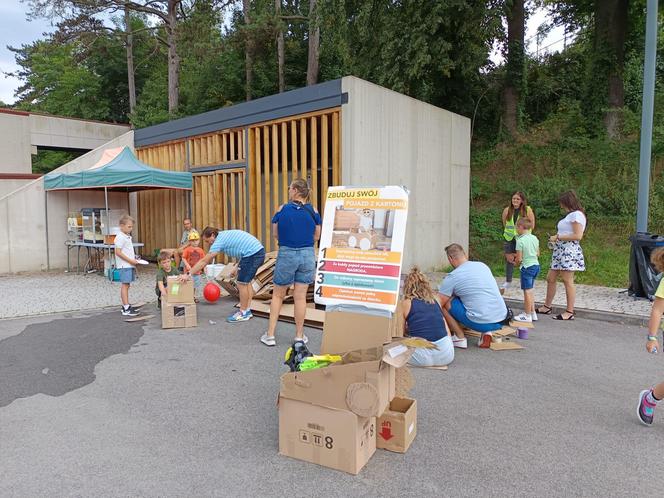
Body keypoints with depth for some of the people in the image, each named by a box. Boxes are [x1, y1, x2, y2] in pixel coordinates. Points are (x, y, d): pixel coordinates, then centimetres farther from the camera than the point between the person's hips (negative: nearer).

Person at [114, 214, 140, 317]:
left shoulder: (128, 237, 16)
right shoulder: (120, 237, -13)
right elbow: (118, 252, -18)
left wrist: (134, 258, 10)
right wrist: (130, 260, -19)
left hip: (129, 265, 9)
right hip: (124, 265, -9)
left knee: (126, 285, 13)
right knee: (125, 285, -9)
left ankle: (126, 305, 21)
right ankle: (126, 309, -10)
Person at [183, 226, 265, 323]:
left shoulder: (219, 241, -9)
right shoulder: (223, 235, 18)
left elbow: (204, 261, -9)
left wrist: (188, 274, -5)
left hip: (252, 254, -10)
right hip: (259, 251, 10)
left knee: (242, 283, 0)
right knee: (246, 281, 19)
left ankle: (243, 313, 11)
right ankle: (247, 310, 26)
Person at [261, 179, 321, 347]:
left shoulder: (281, 210, -5)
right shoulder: (313, 211, -2)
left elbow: (275, 234, 2)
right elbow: (316, 236, 5)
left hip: (286, 254, -1)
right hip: (307, 255, 1)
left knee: (278, 295, 14)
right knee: (300, 296, 9)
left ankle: (270, 335, 16)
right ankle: (299, 336, 18)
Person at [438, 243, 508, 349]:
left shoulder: (452, 277, -6)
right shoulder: (483, 265, 13)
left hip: (481, 323, -6)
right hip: (502, 320, 6)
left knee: (445, 302, 5)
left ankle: (460, 338, 7)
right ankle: (487, 333, 13)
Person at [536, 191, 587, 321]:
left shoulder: (576, 214, -10)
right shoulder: (570, 215, 20)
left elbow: (578, 236, -18)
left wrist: (558, 237, -13)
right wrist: (556, 238, 9)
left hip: (569, 251, -10)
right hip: (561, 251, 10)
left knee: (567, 281, -5)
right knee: (550, 278, 12)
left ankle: (569, 312, 2)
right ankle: (547, 306, 22)